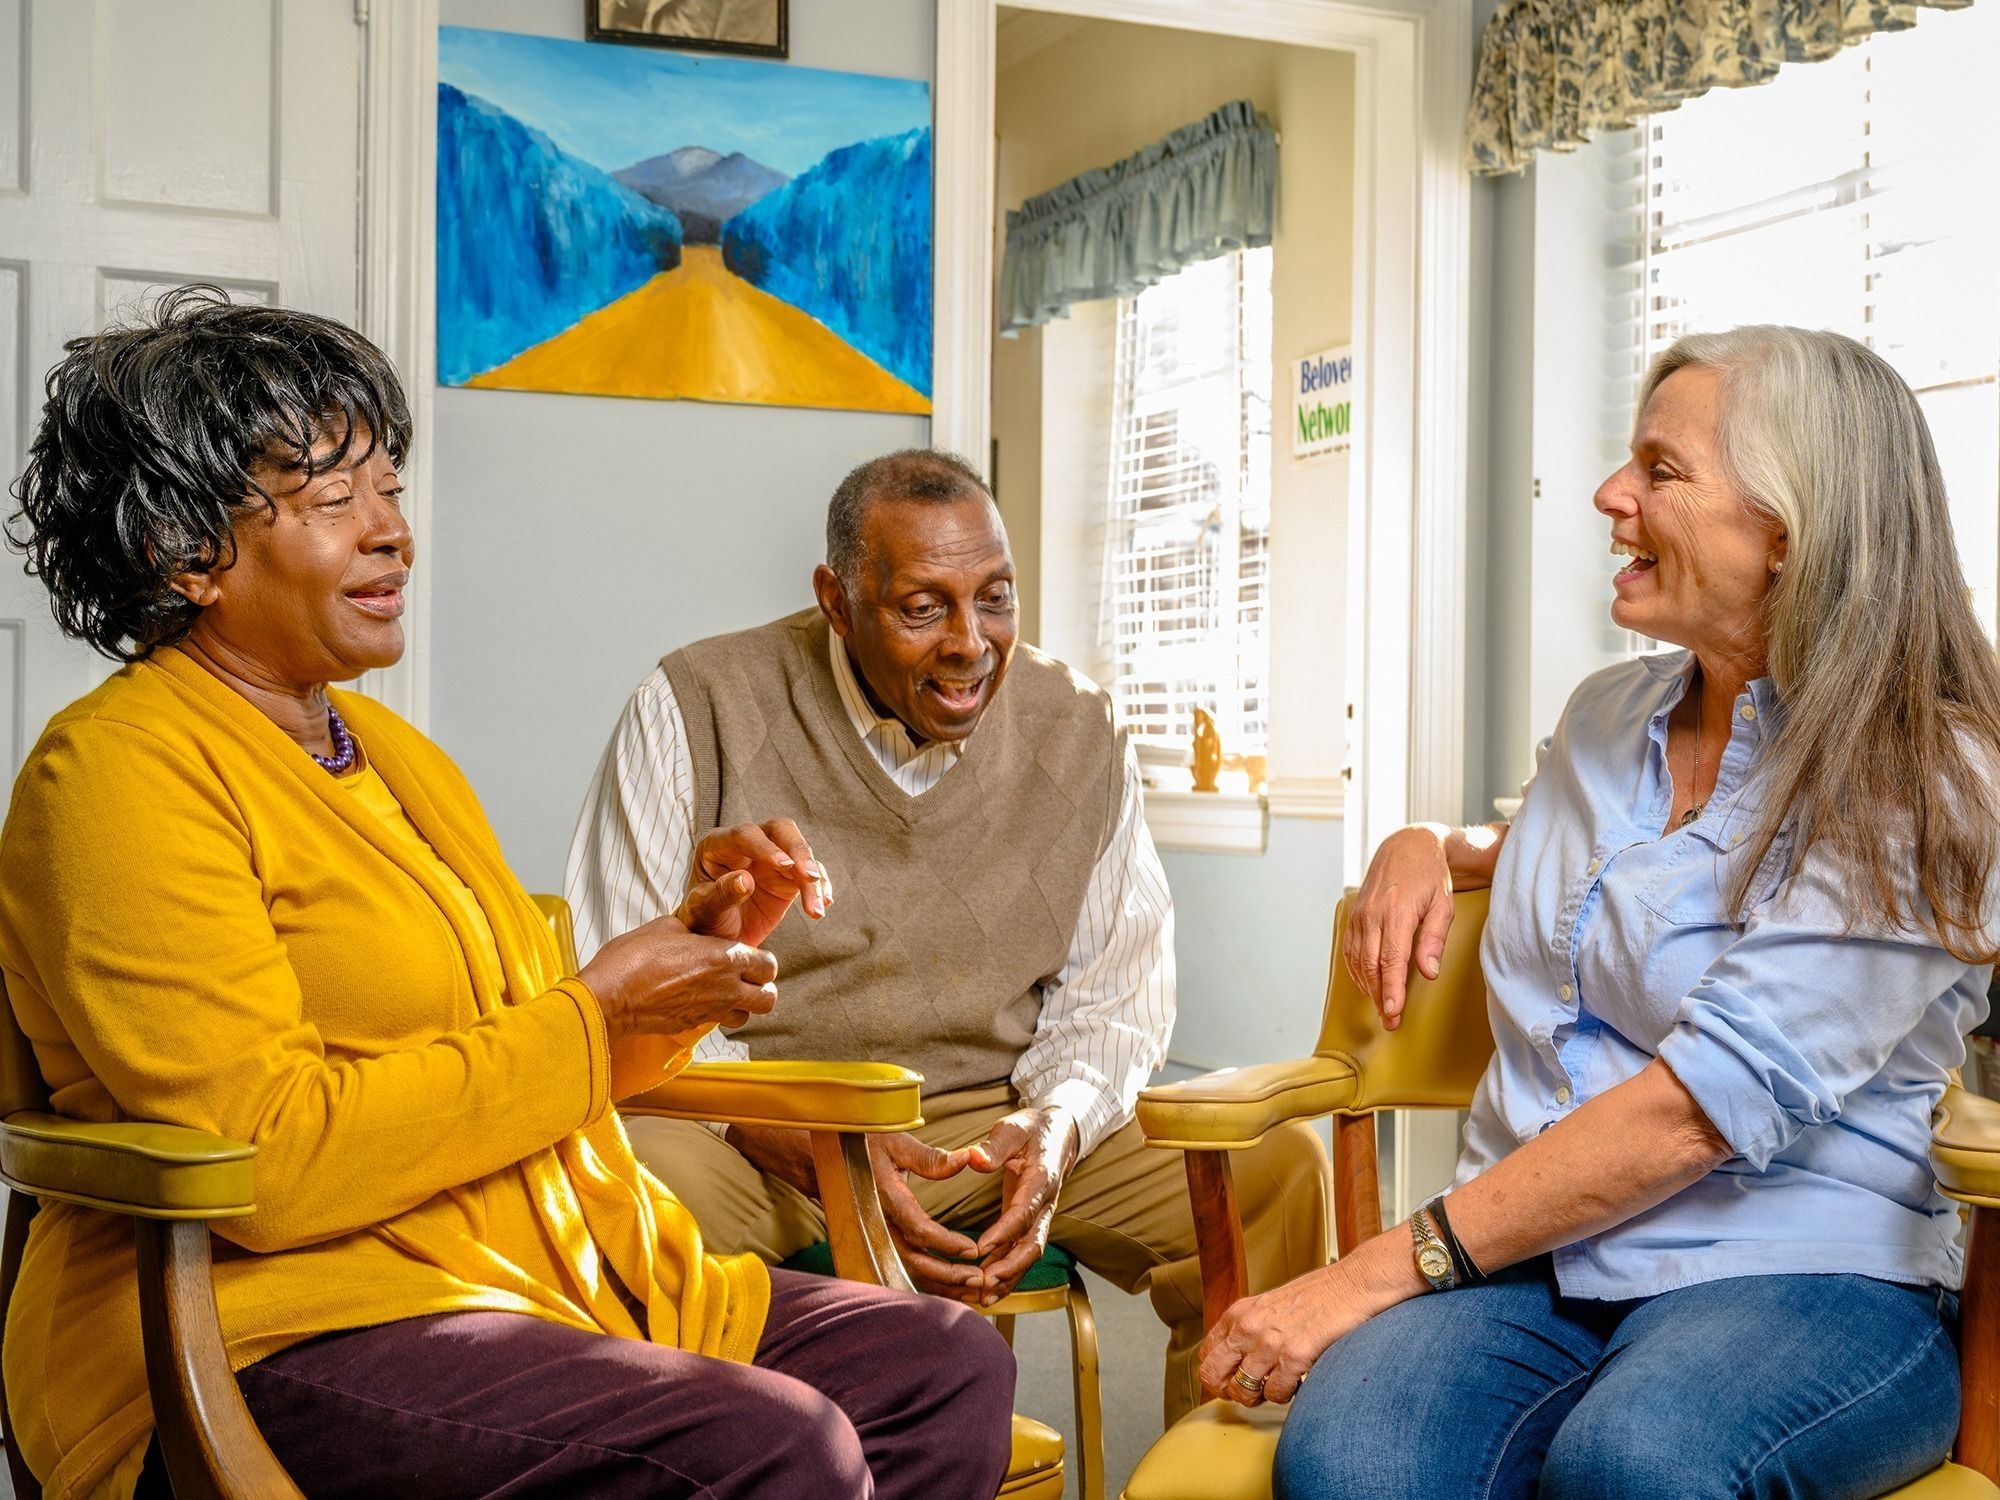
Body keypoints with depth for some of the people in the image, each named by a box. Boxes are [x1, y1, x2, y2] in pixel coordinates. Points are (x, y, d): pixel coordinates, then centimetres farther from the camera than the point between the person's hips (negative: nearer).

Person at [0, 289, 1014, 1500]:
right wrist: (594, 1010, -13)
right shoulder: (124, 768, -9)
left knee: (953, 1366, -5)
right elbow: (270, 1159, -20)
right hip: (275, 1340, -9)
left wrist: (693, 951, 3)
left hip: (549, 1283, 9)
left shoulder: (395, 751, 19)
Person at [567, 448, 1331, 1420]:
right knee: (652, 1179, -37)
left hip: (999, 1121, 3)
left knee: (1278, 1170, -16)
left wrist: (1054, 1127, -11)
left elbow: (1118, 989, 12)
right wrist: (820, 1151, -21)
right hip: (753, 1126, -3)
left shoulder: (1076, 729, 6)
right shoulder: (697, 710, -6)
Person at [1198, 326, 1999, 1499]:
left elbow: (1702, 1108, -18)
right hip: (1531, 1258, 4)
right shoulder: (1607, 715, 13)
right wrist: (1430, 849, 14)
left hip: (1801, 1273, -3)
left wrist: (1380, 1271, -21)